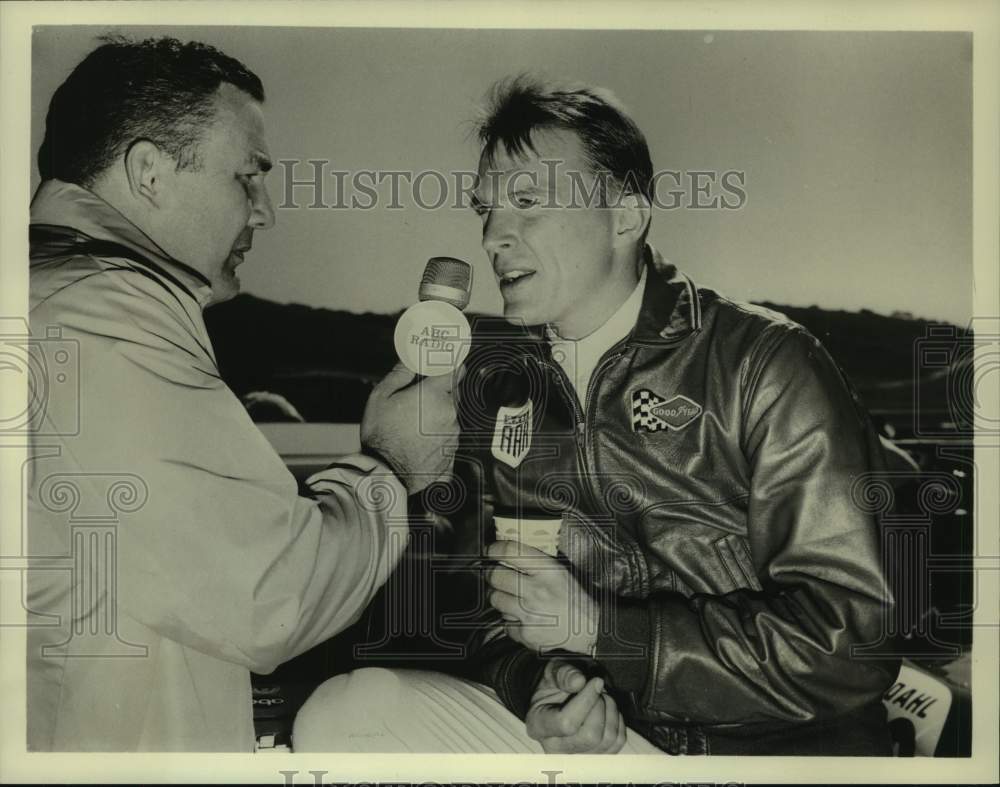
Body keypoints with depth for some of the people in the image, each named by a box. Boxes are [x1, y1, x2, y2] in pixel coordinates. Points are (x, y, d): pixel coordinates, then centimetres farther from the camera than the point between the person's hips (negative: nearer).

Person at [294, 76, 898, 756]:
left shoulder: (763, 364, -8)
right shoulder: (495, 380, 8)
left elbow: (854, 635, -12)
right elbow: (471, 593, 11)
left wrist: (600, 627, -15)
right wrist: (536, 682, -12)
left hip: (773, 745, -4)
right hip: (603, 737, 4)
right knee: (340, 715, -17)